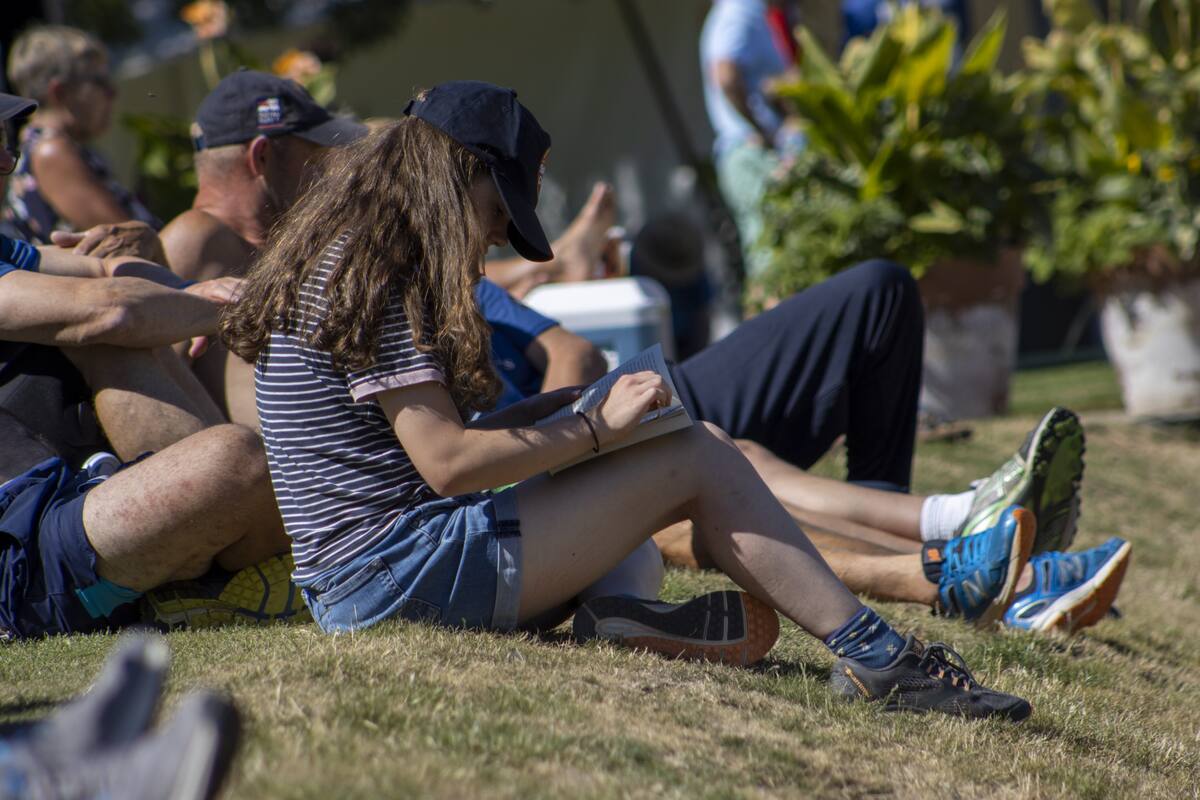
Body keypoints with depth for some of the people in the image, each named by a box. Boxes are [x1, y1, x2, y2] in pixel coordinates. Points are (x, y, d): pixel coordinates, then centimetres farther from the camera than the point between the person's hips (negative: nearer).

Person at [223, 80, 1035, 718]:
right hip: (399, 574, -11)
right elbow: (447, 463, -18)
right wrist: (597, 427, -8)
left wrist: (549, 411, 11)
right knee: (700, 456, -8)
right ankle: (874, 656, -9)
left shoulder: (346, 263, 18)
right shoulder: (369, 276, -13)